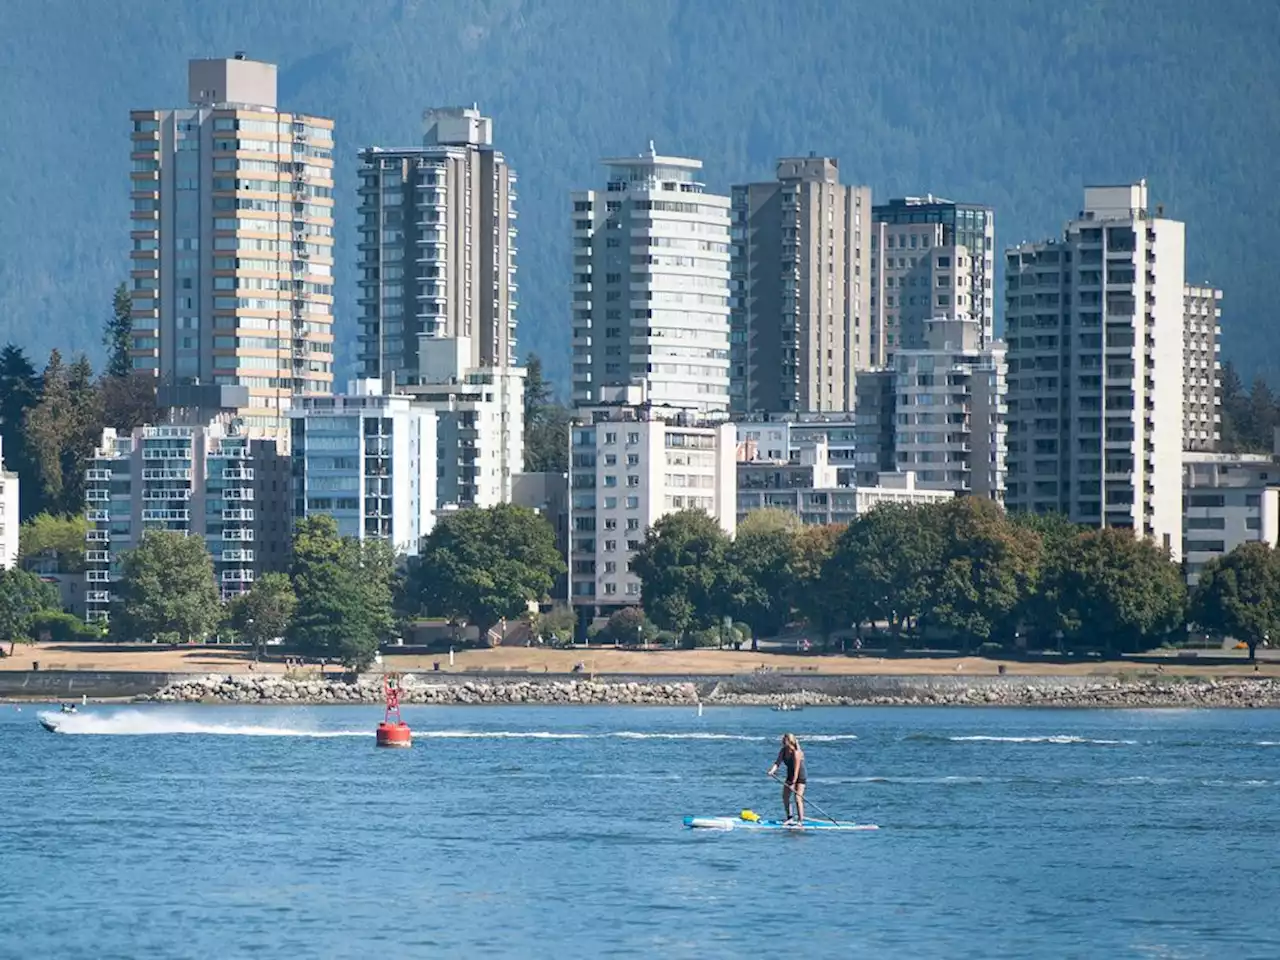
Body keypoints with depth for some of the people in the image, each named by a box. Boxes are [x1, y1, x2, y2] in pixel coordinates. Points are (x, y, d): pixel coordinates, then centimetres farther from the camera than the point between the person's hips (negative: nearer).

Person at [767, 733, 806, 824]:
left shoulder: (796, 753, -25)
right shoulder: (783, 751, -3)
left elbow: (796, 769, -26)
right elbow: (778, 762, -9)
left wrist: (793, 783, -27)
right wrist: (772, 771, -29)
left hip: (800, 777, -8)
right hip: (790, 776, 8)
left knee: (798, 798, -13)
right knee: (785, 796, 7)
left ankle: (800, 820, -10)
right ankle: (789, 818, 20)